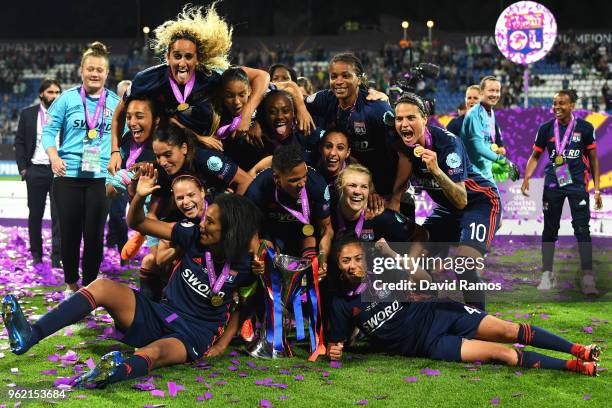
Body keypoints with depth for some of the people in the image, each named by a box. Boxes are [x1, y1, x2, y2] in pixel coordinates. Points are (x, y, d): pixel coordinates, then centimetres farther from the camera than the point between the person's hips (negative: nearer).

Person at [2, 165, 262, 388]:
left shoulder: (243, 267, -10)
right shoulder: (195, 237, -2)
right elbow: (137, 223, 1)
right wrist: (139, 197, -16)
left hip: (194, 336, -4)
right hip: (159, 314, 4)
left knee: (154, 353, -40)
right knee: (102, 286, -19)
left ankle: (117, 372, -74)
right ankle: (30, 335, -32)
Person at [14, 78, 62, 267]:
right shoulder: (28, 114, 6)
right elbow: (19, 143, 7)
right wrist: (23, 168, -1)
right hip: (36, 170, 1)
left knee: (59, 215, -4)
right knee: (35, 214, 10)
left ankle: (57, 257, -2)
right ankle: (36, 253, 23)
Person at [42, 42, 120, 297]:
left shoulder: (116, 103, 5)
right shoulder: (67, 99, 0)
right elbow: (49, 130, 2)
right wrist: (54, 157, -13)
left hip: (101, 178, 1)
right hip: (68, 177, -1)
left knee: (94, 235, 5)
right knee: (70, 233, 7)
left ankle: (89, 285, 19)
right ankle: (71, 283, 25)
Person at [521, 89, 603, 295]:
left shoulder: (585, 128, 0)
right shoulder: (546, 128, 3)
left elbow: (593, 159, 5)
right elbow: (535, 156, 10)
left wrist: (597, 188, 1)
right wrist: (526, 178, -6)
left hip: (577, 183, -2)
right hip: (553, 183, 2)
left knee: (582, 229, -8)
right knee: (550, 229, 6)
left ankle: (588, 277, -5)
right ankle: (548, 274, 17)